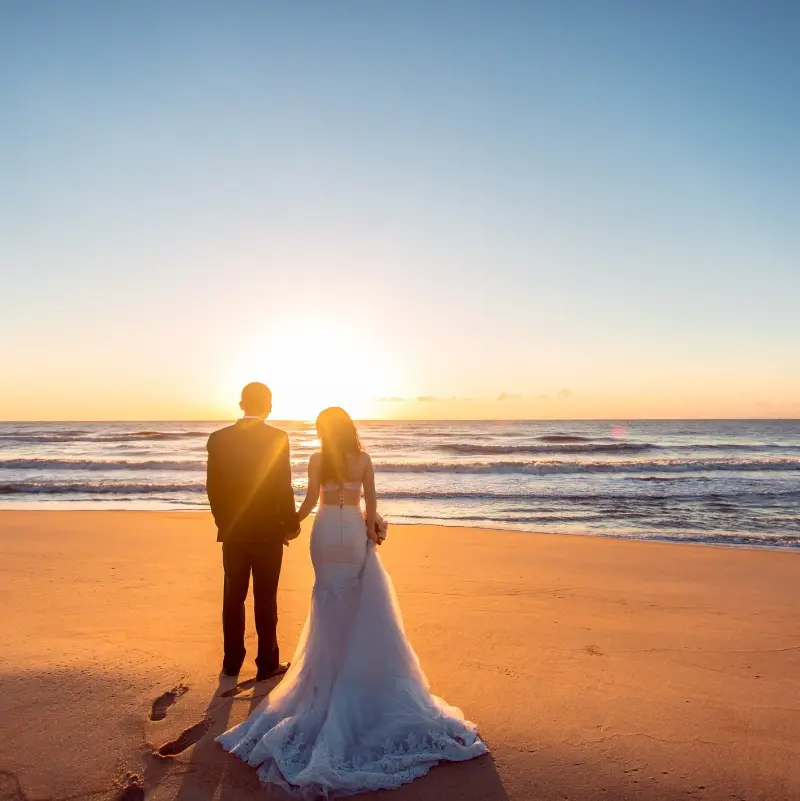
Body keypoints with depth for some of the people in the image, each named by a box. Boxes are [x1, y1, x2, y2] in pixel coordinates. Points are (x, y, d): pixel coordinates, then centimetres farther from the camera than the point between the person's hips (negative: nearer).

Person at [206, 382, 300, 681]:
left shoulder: (218, 439, -3)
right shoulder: (277, 438, -13)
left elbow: (213, 488, 1)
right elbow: (283, 488, -13)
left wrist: (225, 522, 14)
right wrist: (291, 524, 1)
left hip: (233, 532, 3)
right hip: (268, 531, -3)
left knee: (233, 598, 15)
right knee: (265, 599, 7)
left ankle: (232, 662, 25)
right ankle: (267, 664, 16)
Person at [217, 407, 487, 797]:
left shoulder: (318, 459, -6)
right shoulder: (363, 458, -2)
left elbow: (310, 502, -4)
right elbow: (370, 501, 0)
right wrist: (371, 532, 12)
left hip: (325, 530, -1)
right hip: (354, 531, 1)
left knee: (328, 595, 13)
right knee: (360, 599, 14)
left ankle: (328, 661, 22)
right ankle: (358, 658, 21)